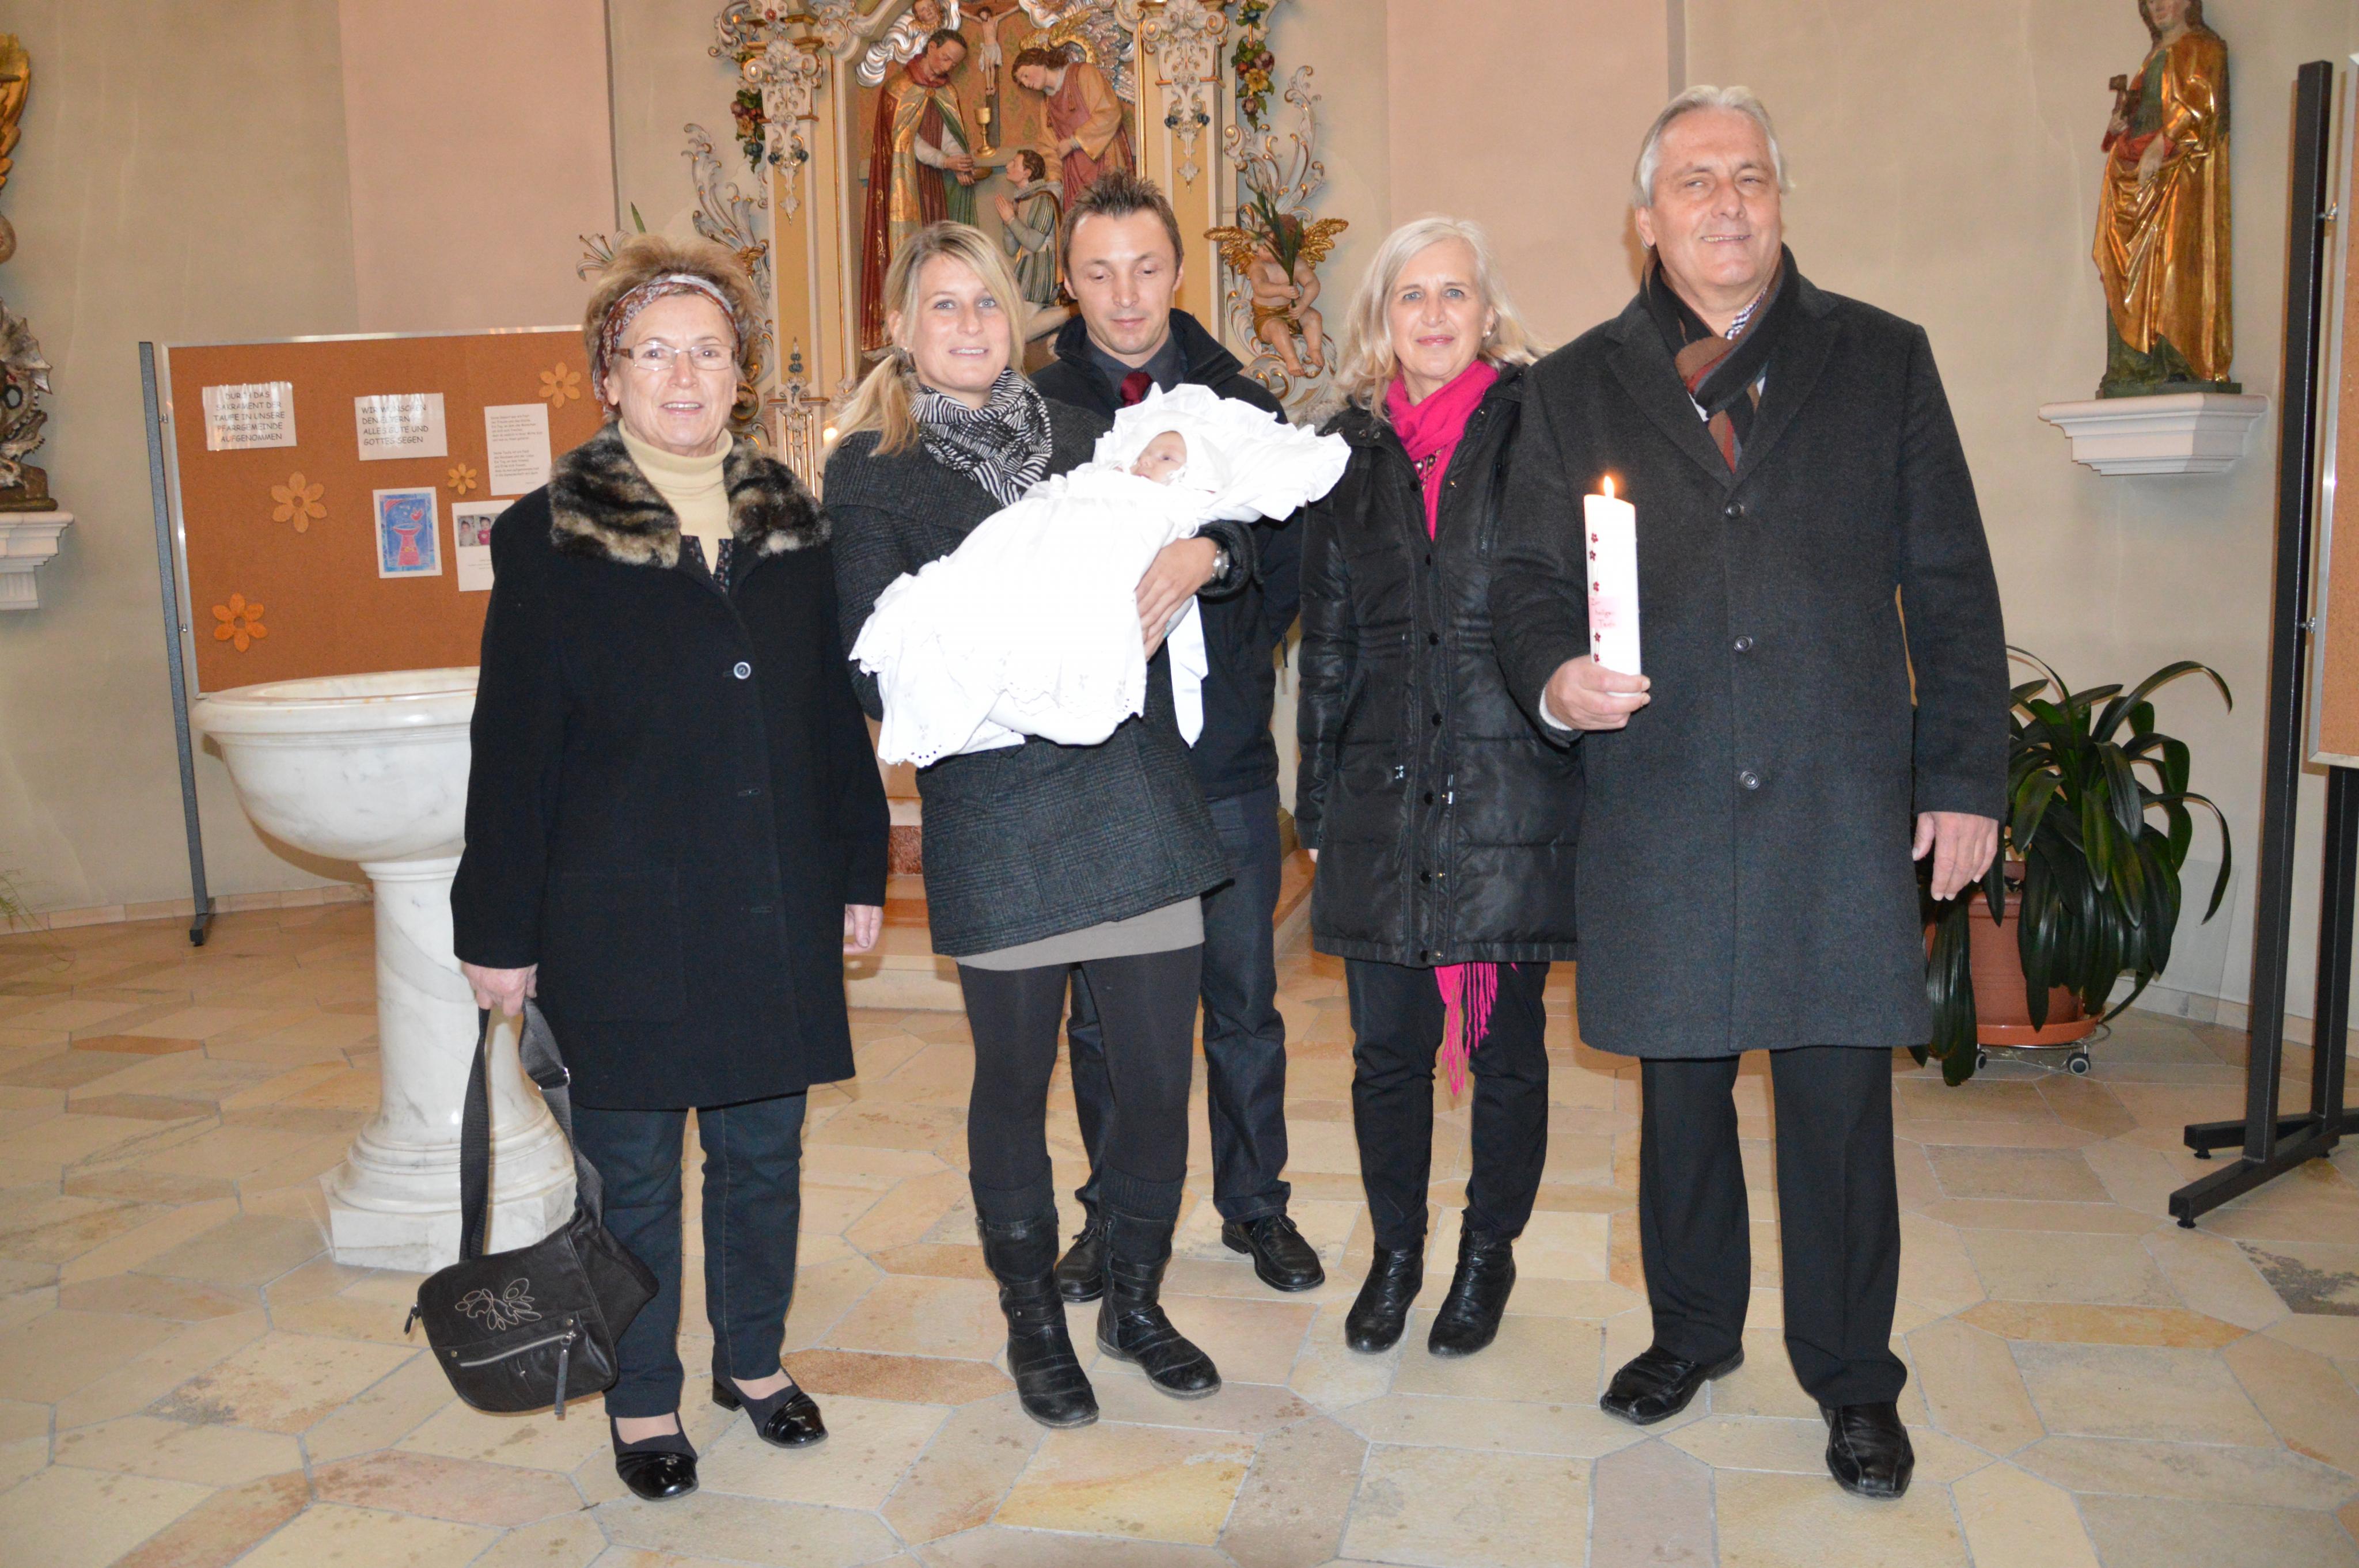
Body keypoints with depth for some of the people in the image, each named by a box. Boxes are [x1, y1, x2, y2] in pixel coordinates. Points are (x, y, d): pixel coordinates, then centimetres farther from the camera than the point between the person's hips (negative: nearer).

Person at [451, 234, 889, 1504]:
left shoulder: (793, 521, 6)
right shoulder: (550, 538, -4)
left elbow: (839, 714, 10)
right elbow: (513, 749, -4)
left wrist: (860, 870, 9)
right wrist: (499, 931, -5)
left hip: (777, 909, 3)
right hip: (621, 921, -3)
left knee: (764, 1147, 15)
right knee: (634, 1165, 9)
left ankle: (755, 1359, 35)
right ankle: (642, 1399, 29)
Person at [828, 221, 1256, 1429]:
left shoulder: (1079, 434, 14)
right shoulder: (870, 471, 2)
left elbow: (1235, 535, 10)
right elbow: (877, 674, -6)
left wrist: (1201, 552, -12)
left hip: (1140, 799, 3)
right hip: (994, 818, -3)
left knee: (1157, 1072, 7)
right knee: (1014, 1080, 10)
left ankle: (1135, 1301, 30)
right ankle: (1032, 1319, 32)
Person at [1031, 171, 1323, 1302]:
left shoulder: (1242, 404, 5)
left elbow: (1288, 558, 7)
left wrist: (1230, 659, -7)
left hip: (1225, 756, 1)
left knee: (1243, 1003, 11)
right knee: (1103, 1010, 10)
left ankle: (1255, 1207, 29)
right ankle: (1114, 1218, 27)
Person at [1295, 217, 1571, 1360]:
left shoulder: (1537, 425, 1)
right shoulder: (1352, 449, 10)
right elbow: (1327, 640, 11)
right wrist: (1318, 801, 10)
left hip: (1513, 782, -2)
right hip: (1384, 790, 3)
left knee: (1506, 1039, 9)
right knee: (1387, 1041, 9)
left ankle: (1489, 1253, 29)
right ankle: (1395, 1251, 29)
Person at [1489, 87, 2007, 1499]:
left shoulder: (1883, 361, 9)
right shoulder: (1576, 388, 10)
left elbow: (1951, 585, 7)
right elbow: (1529, 577, 8)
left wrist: (1967, 774, 2)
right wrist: (1554, 677, -14)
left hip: (1842, 803, 0)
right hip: (1657, 808, 1)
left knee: (1841, 1098, 5)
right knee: (1681, 1089, 12)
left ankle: (1854, 1379, 24)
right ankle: (1693, 1331, 33)